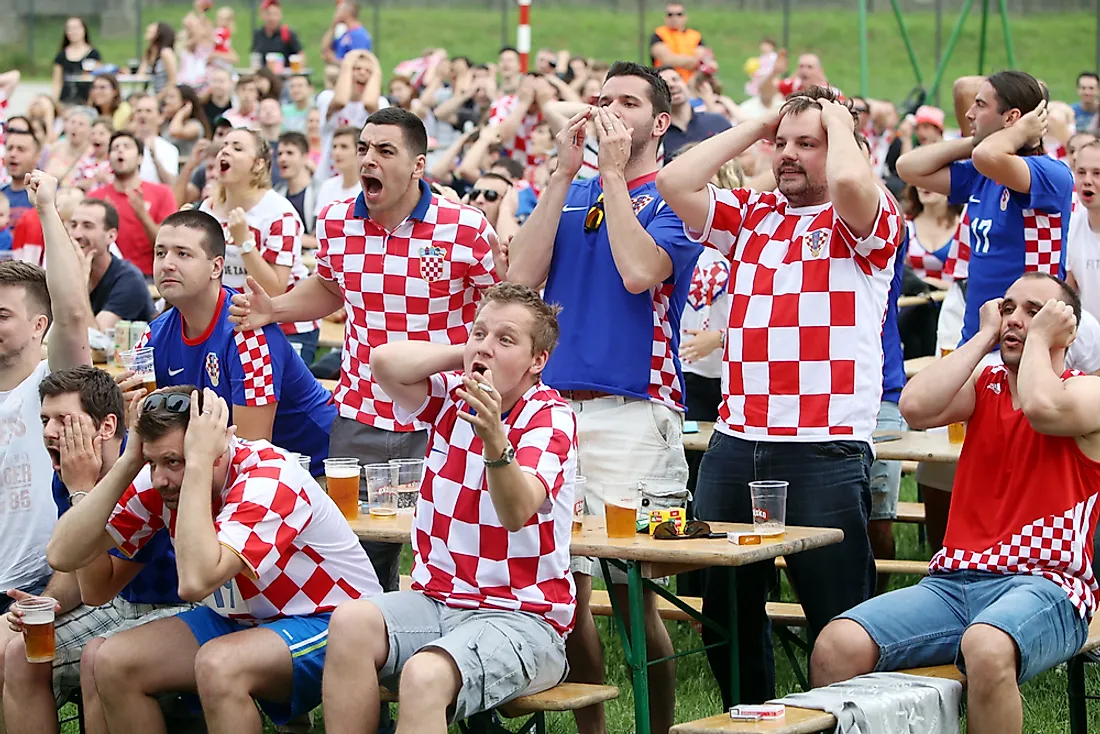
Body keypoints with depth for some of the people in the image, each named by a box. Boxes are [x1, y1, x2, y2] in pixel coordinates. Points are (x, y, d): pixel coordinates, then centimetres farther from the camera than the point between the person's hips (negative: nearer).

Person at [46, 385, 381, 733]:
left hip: (325, 623, -7)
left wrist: (198, 462, -37)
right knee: (113, 663, -11)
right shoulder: (158, 481, -7)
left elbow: (196, 583, -41)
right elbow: (62, 554, -13)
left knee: (217, 665, -36)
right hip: (240, 621, 8)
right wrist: (128, 462, -18)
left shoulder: (270, 479, -27)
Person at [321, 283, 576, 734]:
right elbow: (385, 362, -10)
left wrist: (495, 442, -44)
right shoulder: (451, 396, 9)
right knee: (351, 623, -27)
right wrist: (464, 354, -2)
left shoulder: (549, 417, -8)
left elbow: (517, 512, -25)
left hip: (523, 618, -5)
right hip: (436, 600, 6)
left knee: (425, 675, -34)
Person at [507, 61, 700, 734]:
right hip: (558, 405, 5)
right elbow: (523, 275, 2)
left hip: (634, 412, -5)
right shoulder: (569, 196, 18)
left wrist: (614, 174, -8)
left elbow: (639, 272, -16)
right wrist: (565, 172, 0)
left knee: (633, 591, -6)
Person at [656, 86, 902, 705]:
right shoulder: (751, 214, 16)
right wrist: (753, 129, 11)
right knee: (726, 612, 14)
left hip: (826, 451, -6)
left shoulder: (867, 220, 0)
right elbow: (675, 183, 6)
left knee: (839, 622, -2)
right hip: (735, 443, 6)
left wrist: (838, 120, -3)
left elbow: (849, 179, -23)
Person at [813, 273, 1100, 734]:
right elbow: (915, 407, -2)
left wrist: (1039, 337, -1)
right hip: (953, 580, 5)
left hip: (1045, 586, -5)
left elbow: (1042, 407, -20)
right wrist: (985, 336, 6)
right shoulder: (984, 384, 19)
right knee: (836, 649, -23)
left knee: (987, 649, -41)